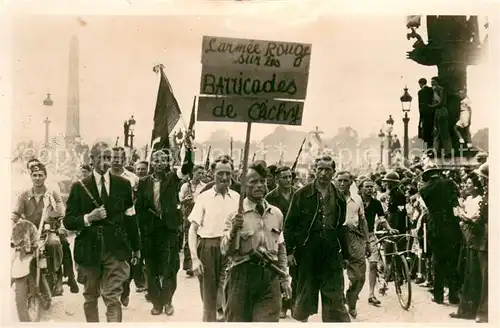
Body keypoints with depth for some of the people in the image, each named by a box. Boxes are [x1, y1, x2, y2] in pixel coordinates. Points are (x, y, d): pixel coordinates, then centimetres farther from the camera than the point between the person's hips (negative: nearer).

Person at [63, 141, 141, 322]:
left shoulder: (123, 184, 3)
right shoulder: (79, 187, 0)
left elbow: (130, 217, 10)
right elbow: (68, 221, -1)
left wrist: (136, 247, 14)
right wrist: (88, 217, -19)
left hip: (116, 249, -1)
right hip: (89, 249, 1)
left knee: (113, 297, -8)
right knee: (90, 296, 16)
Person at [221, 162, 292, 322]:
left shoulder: (276, 213, 9)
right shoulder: (235, 214, -3)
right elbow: (226, 250, -9)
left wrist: (284, 278, 19)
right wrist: (233, 230, -25)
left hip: (271, 276, 3)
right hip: (243, 275, -3)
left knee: (269, 321, -3)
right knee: (238, 320, 6)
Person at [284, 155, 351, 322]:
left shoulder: (339, 197, 10)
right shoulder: (302, 194, -1)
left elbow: (341, 228, 15)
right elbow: (289, 224, -2)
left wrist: (345, 254, 14)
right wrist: (290, 250, -8)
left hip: (332, 253, 2)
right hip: (307, 252, -2)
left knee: (335, 297, 1)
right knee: (305, 295, 7)